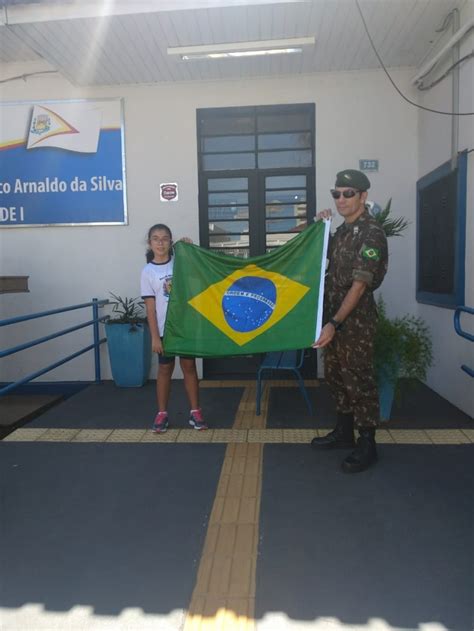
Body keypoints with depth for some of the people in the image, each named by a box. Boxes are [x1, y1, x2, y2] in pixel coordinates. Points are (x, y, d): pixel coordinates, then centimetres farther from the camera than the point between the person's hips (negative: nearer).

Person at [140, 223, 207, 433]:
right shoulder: (148, 271, -4)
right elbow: (150, 307, -6)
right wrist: (155, 336, -9)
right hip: (165, 329, -1)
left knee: (189, 367, 8)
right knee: (165, 369, 8)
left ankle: (195, 412, 18)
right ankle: (162, 414, 21)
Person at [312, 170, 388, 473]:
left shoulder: (371, 233, -15)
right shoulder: (344, 229, 11)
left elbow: (359, 285, -22)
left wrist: (335, 323, -28)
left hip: (357, 319, -9)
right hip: (334, 314, 9)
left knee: (359, 380, 0)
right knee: (337, 376, 16)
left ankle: (367, 444, 13)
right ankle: (344, 432, 31)